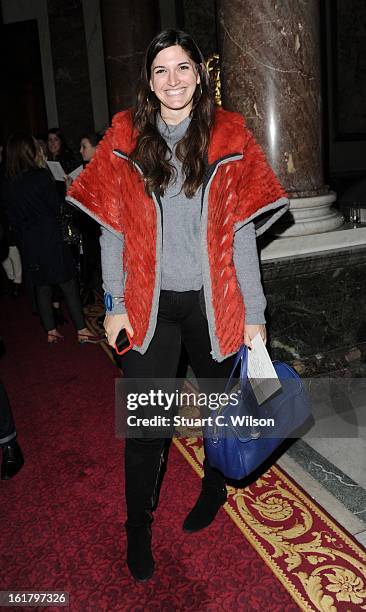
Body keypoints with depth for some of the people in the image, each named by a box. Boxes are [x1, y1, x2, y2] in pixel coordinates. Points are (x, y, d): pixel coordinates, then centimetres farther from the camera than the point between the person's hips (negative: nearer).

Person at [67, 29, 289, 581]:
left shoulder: (227, 137, 2)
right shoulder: (126, 139, 4)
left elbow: (241, 230, -1)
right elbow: (112, 230, 3)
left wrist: (254, 310, -4)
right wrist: (115, 305, -1)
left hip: (212, 301, 1)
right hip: (149, 303, 0)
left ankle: (215, 486, 43)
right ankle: (138, 531, 23)